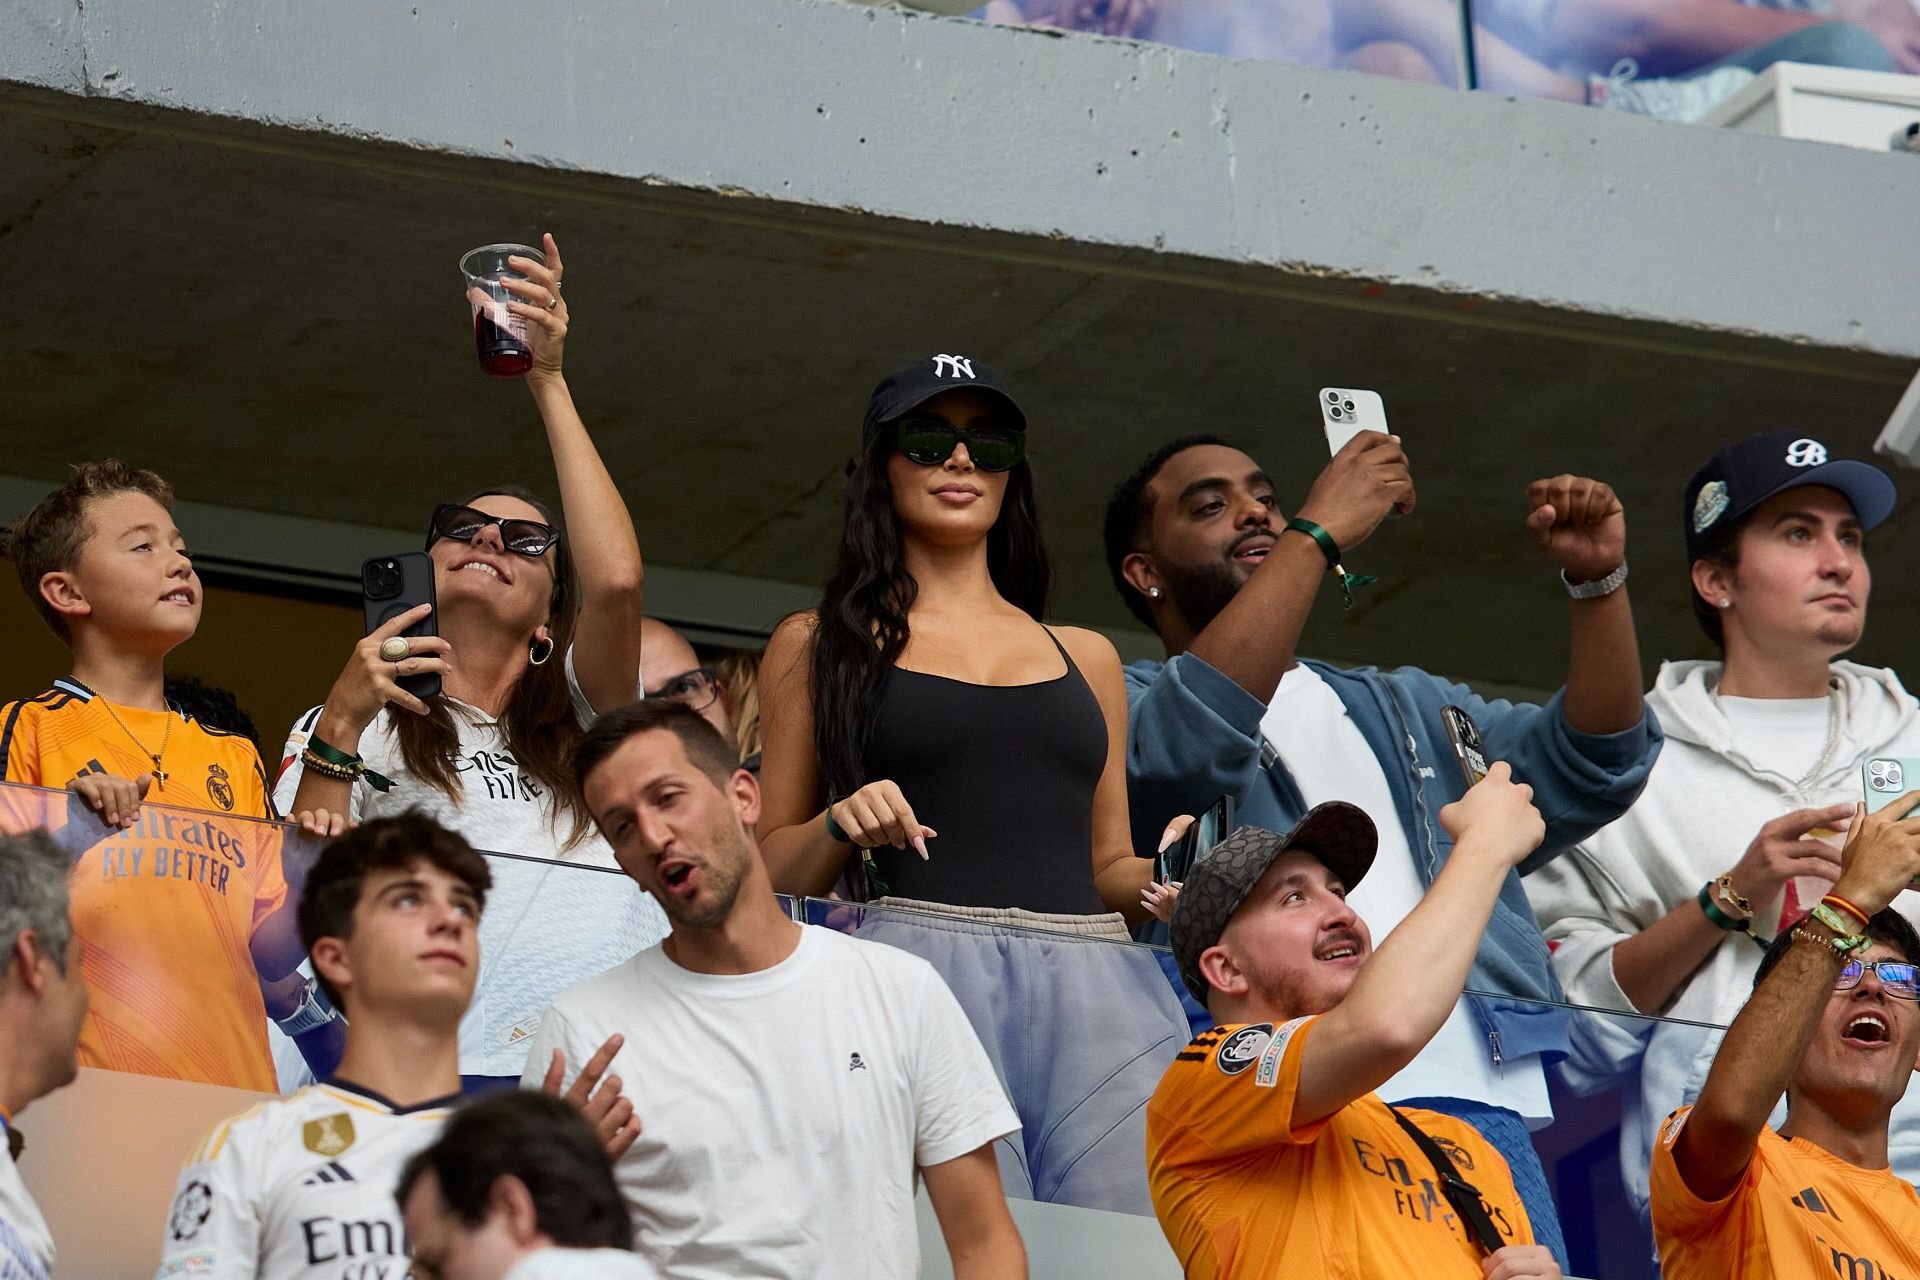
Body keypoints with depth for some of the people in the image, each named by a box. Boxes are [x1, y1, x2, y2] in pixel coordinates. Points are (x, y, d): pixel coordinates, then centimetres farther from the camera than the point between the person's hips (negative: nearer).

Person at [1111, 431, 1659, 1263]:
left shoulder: (1404, 710, 32)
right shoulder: (1130, 702, 14)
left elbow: (1589, 769, 18)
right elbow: (1185, 745, -11)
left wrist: (1598, 580, 4)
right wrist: (1320, 532, -7)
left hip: (1473, 1102, 4)